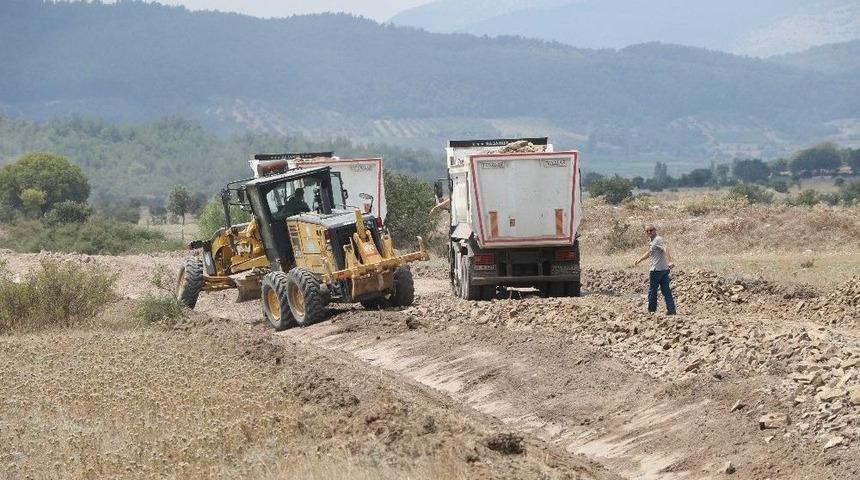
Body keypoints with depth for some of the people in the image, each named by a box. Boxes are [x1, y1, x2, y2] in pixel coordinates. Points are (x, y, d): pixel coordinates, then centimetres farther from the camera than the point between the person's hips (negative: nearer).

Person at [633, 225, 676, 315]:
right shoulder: (651, 241, 18)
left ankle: (652, 309, 13)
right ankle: (671, 309, 2)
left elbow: (665, 249, -27)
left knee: (652, 290, 4)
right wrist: (639, 260, 38)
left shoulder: (658, 239, -12)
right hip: (664, 269, 9)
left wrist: (669, 261, -42)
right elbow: (649, 253, 35)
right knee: (666, 290, 5)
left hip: (657, 269, -9)